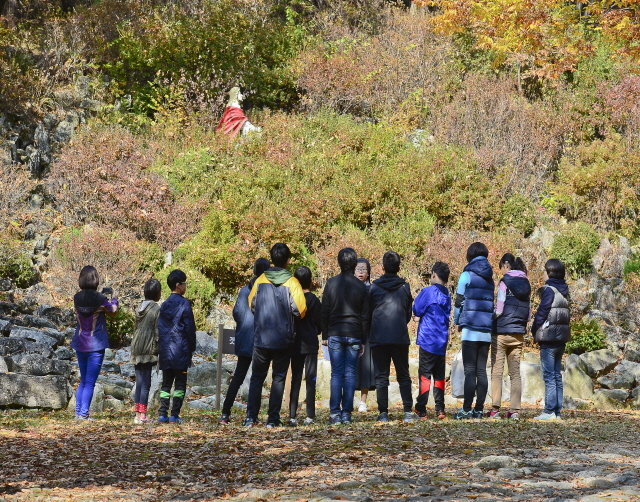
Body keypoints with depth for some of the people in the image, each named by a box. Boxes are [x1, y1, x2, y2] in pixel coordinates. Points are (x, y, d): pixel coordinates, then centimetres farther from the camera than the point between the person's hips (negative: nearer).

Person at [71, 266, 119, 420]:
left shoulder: (77, 298, -1)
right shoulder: (100, 299, -13)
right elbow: (113, 311, 5)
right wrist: (113, 297, 21)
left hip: (80, 345, 5)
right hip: (96, 345, -5)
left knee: (83, 381, 17)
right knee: (90, 383, 0)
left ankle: (78, 412, 14)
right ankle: (83, 414, -4)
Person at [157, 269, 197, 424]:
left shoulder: (165, 305, 10)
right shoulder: (184, 304, -7)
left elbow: (160, 328, 11)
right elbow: (190, 328, -7)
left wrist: (161, 349, 16)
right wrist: (192, 347, 3)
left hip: (165, 351, 5)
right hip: (181, 350, -5)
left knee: (166, 383, 9)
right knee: (180, 384, 0)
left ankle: (163, 414, 3)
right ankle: (174, 415, -4)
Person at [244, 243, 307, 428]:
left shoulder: (260, 280, 0)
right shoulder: (291, 282, -8)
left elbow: (251, 304, 9)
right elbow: (300, 309, -12)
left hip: (261, 338, 2)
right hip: (283, 339, -2)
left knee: (257, 377, 10)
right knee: (279, 378, 6)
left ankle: (251, 417, 5)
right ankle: (273, 418, 3)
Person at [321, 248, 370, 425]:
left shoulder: (331, 283, -1)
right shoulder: (361, 286, 3)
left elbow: (325, 312, 0)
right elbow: (365, 316, 6)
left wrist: (325, 335, 7)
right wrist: (363, 340, 11)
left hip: (335, 335, -1)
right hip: (354, 336, 1)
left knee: (336, 374, 0)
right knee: (350, 374, 4)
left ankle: (335, 413, -4)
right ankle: (347, 413, 2)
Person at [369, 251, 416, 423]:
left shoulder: (374, 287, 0)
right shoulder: (405, 287, 3)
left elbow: (368, 313, 8)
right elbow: (409, 313, 12)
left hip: (378, 338, -1)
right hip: (400, 338, 1)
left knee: (381, 377, 3)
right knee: (403, 376, 8)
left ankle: (383, 413, -2)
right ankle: (408, 412, 2)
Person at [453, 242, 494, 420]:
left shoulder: (467, 275, -3)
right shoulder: (490, 278, 14)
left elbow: (459, 300, -2)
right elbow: (492, 303, 14)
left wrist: (457, 322, 11)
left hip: (471, 330, -5)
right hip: (487, 331, 5)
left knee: (470, 370, -6)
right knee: (481, 370, 7)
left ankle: (467, 409, -8)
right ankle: (479, 409, 6)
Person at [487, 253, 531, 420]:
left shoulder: (505, 282, -8)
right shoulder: (525, 283, 11)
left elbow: (499, 310, -11)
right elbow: (528, 311, 12)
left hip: (502, 331, -6)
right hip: (519, 333, 6)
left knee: (497, 371, -3)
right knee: (515, 372, 7)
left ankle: (495, 409, -8)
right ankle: (515, 410, 2)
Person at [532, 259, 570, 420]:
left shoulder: (549, 290, -12)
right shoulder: (564, 290, 12)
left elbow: (542, 312, -13)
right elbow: (566, 314, 14)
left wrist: (534, 330, 2)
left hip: (549, 337, -8)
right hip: (561, 338, 8)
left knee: (549, 375, -7)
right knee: (557, 375, 10)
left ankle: (549, 411, -9)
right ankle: (557, 411, 11)